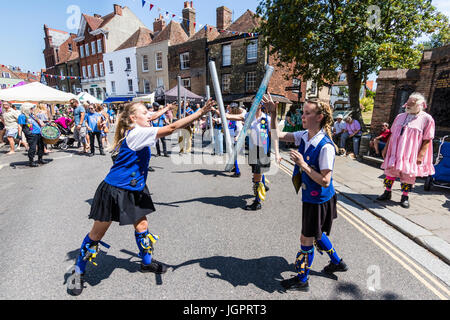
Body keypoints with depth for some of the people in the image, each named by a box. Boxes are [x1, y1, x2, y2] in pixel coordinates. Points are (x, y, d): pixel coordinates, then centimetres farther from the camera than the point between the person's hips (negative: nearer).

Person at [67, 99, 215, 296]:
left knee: (142, 225, 14)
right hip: (114, 191, -8)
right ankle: (78, 272, 31)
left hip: (134, 191, 9)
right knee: (97, 233, 9)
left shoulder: (137, 133, 6)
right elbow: (171, 128, -27)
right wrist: (200, 113, -26)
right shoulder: (136, 133, -21)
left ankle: (147, 262, 35)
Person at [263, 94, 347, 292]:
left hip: (319, 199, -8)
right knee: (316, 234, 27)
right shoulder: (304, 136, -4)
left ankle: (302, 280, 32)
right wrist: (273, 114, -10)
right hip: (310, 196, 8)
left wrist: (303, 165, -29)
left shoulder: (326, 146, -27)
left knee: (306, 240, 9)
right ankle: (337, 262, 53)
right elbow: (278, 135, 1)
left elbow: (325, 181, -25)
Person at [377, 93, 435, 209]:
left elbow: (427, 140, -6)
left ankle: (405, 197, 20)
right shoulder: (400, 117, 11)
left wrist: (420, 155, -13)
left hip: (411, 155, -4)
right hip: (394, 152, 4)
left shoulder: (427, 119, -3)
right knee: (390, 172, 7)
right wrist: (386, 148, 11)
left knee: (408, 175, 5)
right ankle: (387, 193, 20)